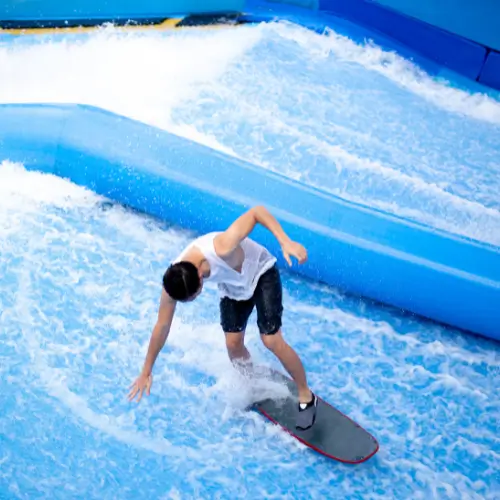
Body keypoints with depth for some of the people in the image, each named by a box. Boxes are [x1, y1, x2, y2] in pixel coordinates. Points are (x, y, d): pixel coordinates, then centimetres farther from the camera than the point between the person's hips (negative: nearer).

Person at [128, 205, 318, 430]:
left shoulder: (221, 249, -44)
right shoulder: (174, 280, -26)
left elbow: (257, 211, -37)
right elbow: (162, 326, -14)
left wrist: (285, 241, -50)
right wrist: (146, 371, -8)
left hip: (261, 274, -5)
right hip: (232, 286, 5)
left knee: (272, 340, -12)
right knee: (233, 344, 0)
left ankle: (306, 396, 7)